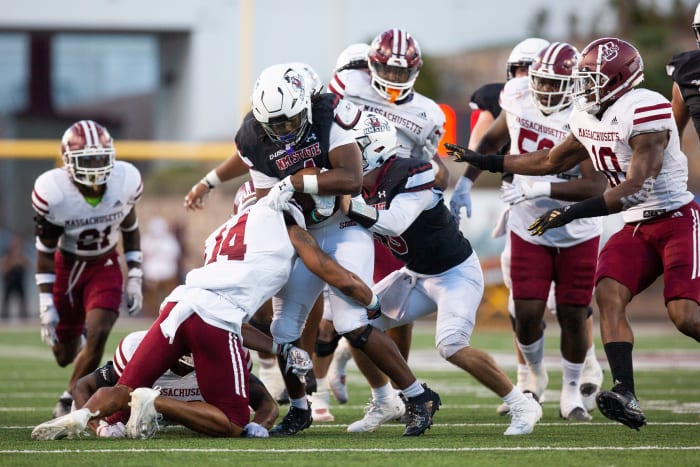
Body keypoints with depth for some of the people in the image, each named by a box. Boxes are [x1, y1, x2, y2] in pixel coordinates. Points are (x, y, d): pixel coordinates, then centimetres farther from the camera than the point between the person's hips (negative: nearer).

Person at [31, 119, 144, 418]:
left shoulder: (126, 182, -18)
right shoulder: (52, 192, -25)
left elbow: (130, 229, 2)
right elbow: (46, 251, -13)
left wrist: (134, 279, 0)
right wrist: (46, 304, -14)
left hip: (105, 265, 1)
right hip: (67, 267, -1)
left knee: (97, 334, -20)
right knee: (64, 356, 5)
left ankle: (69, 402, 1)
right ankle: (74, 335, 46)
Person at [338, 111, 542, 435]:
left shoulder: (411, 175, -27)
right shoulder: (364, 186, -2)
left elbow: (394, 223, -40)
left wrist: (349, 206, -37)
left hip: (455, 272, -9)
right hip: (416, 275, 9)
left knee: (452, 347, -25)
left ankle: (522, 406, -10)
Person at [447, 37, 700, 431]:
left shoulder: (646, 111, -20)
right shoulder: (588, 118, 7)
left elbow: (636, 187, -26)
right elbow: (553, 162, 24)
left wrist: (574, 213, -30)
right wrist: (485, 162, 22)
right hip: (636, 227, 8)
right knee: (609, 294, -15)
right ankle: (627, 396, -22)